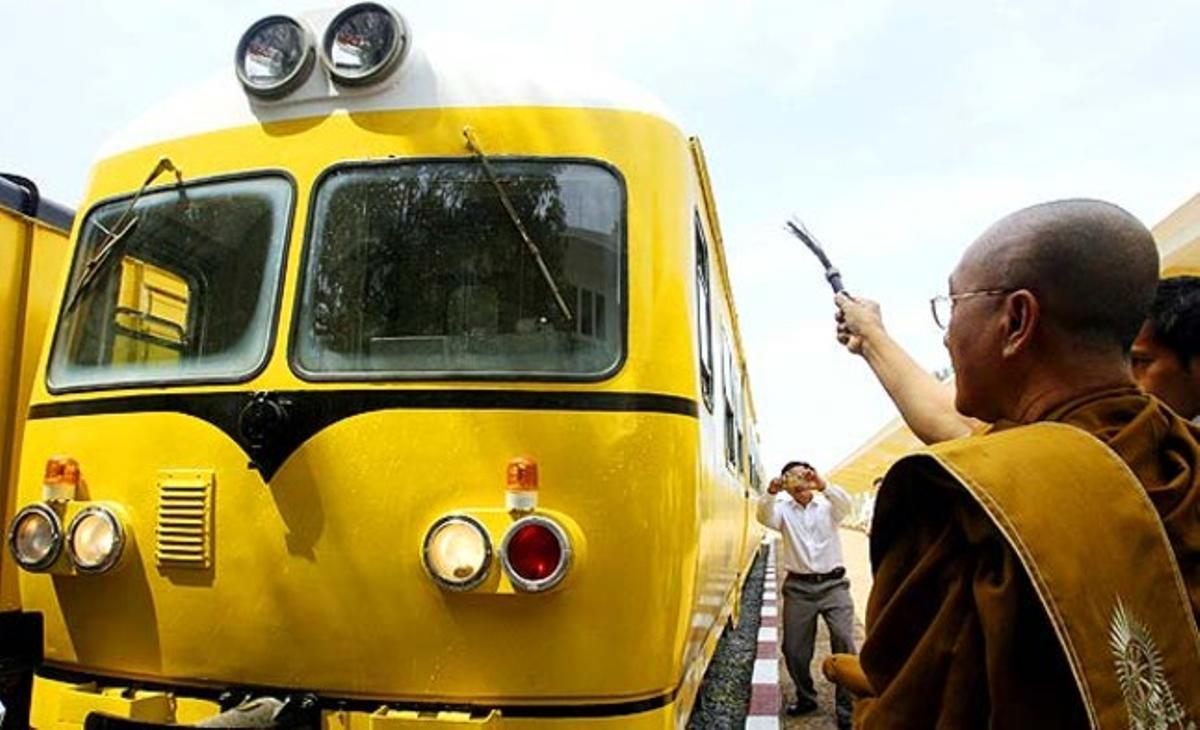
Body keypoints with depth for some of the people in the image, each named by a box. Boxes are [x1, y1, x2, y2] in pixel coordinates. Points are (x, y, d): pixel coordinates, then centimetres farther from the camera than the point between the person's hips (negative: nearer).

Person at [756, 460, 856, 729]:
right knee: (794, 649, 7)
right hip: (798, 587, 2)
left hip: (833, 584, -1)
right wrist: (770, 493, -36)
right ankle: (806, 697, 30)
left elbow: (847, 505, -18)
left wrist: (822, 485, -36)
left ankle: (846, 706, 4)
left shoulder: (828, 505, 3)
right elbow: (765, 517, -16)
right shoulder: (783, 508, 4)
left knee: (844, 642, -9)